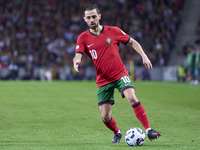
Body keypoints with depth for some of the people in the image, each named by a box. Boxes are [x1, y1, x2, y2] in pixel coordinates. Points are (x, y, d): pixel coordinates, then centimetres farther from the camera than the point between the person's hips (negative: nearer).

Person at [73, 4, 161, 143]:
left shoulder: (113, 31, -2)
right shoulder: (83, 38, 0)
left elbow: (132, 42, 9)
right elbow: (78, 55, -12)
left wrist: (144, 56, -3)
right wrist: (76, 61, -37)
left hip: (120, 74, -1)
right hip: (103, 80, 2)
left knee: (132, 97, -28)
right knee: (105, 117, -2)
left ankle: (148, 130, -23)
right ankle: (117, 133, 31)